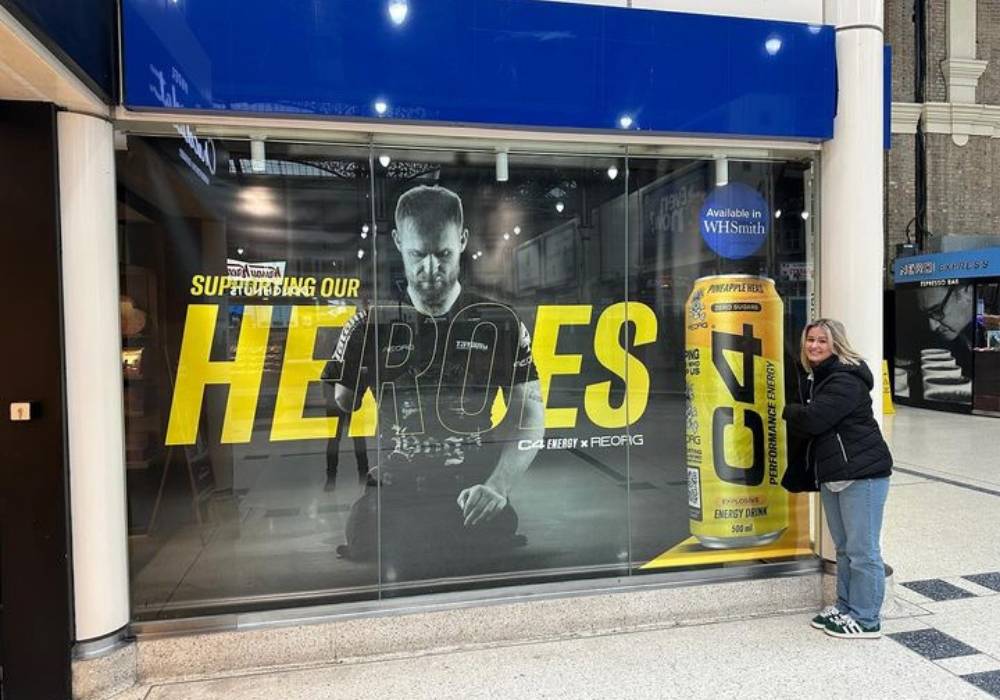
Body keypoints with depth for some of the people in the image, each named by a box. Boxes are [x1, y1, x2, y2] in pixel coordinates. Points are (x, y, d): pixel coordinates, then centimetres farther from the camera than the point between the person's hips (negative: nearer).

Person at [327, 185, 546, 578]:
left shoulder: (498, 322, 6)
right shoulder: (369, 326, 8)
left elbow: (529, 415, 5)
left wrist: (497, 486, -11)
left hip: (474, 499, 0)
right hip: (392, 497, 1)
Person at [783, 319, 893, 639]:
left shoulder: (845, 381, -15)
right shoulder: (815, 379, 15)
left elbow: (812, 419, -22)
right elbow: (809, 425, 18)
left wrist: (789, 411, -4)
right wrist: (799, 415, -3)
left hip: (862, 474, -10)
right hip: (832, 476, 10)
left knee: (862, 550, -1)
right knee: (844, 548, 18)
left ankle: (865, 619, 9)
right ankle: (845, 607, 29)